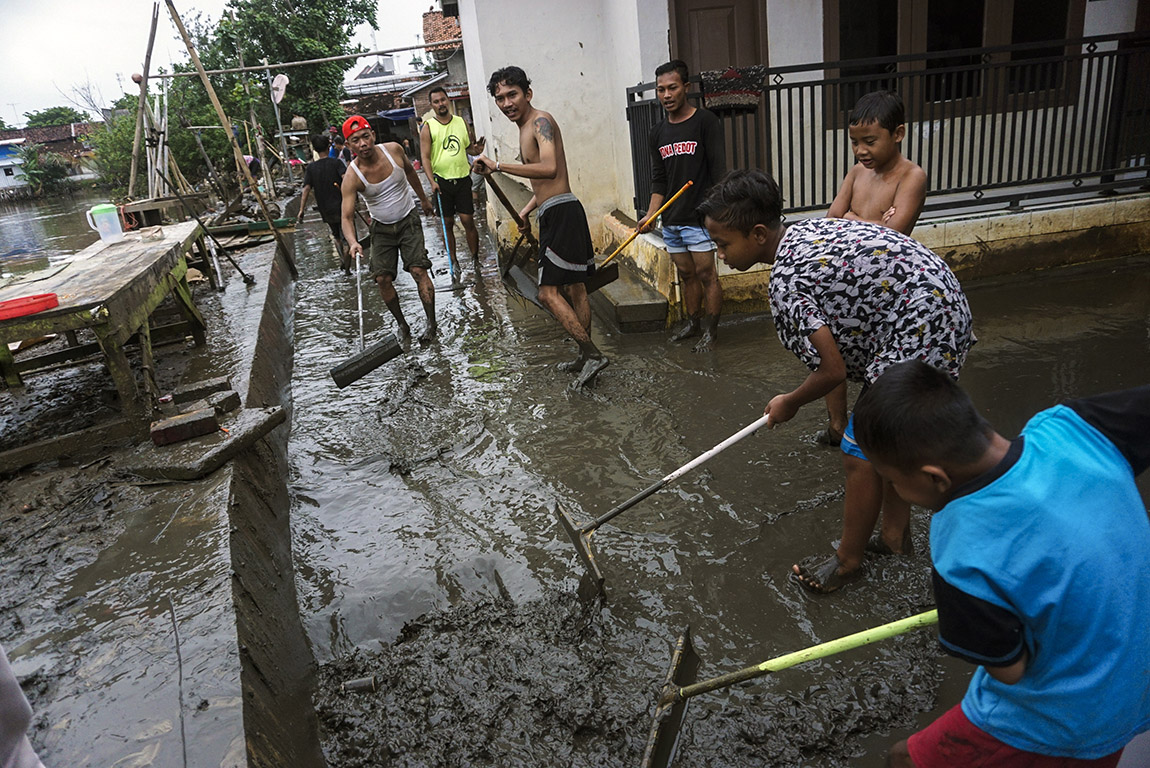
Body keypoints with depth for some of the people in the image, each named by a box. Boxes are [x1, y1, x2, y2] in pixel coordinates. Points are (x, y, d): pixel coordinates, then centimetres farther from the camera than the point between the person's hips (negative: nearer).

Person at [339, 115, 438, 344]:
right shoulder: (352, 177, -20)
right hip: (381, 228, 0)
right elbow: (347, 216, -23)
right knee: (382, 279, -7)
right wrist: (352, 242, -43)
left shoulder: (394, 150, -13)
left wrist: (424, 200, 21)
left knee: (419, 270, -12)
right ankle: (402, 324, 11)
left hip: (408, 220, 0)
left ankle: (432, 323, -3)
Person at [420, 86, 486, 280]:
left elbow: (469, 146, 19)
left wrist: (476, 149, -6)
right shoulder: (428, 128, -1)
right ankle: (453, 260, 18)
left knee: (468, 220, -4)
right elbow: (425, 157, -6)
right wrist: (432, 181, -18)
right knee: (448, 223, 6)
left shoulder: (462, 122, 8)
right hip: (442, 181, -1)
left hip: (462, 179, 1)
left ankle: (476, 258, 6)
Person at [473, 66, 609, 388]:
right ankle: (586, 359, 24)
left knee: (549, 292, -12)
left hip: (561, 213, -11)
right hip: (554, 214, 11)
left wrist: (498, 165, -30)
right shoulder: (525, 128, 20)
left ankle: (592, 354, -7)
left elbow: (549, 168, -30)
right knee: (574, 289, 14)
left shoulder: (540, 121, -11)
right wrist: (527, 209, 23)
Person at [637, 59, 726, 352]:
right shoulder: (659, 133, 13)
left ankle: (711, 330, 8)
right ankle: (692, 323, 28)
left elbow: (718, 171, -9)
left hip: (699, 218, -6)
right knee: (686, 274, 14)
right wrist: (650, 215, 6)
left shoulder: (705, 122, -5)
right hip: (671, 220, 6)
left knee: (705, 274, -3)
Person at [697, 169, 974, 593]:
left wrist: (790, 403, -1)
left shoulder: (785, 280, -23)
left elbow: (833, 371, -20)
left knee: (861, 455, 2)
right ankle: (895, 533, 41)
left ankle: (848, 561, 20)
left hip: (919, 333, -10)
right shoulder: (805, 229, 5)